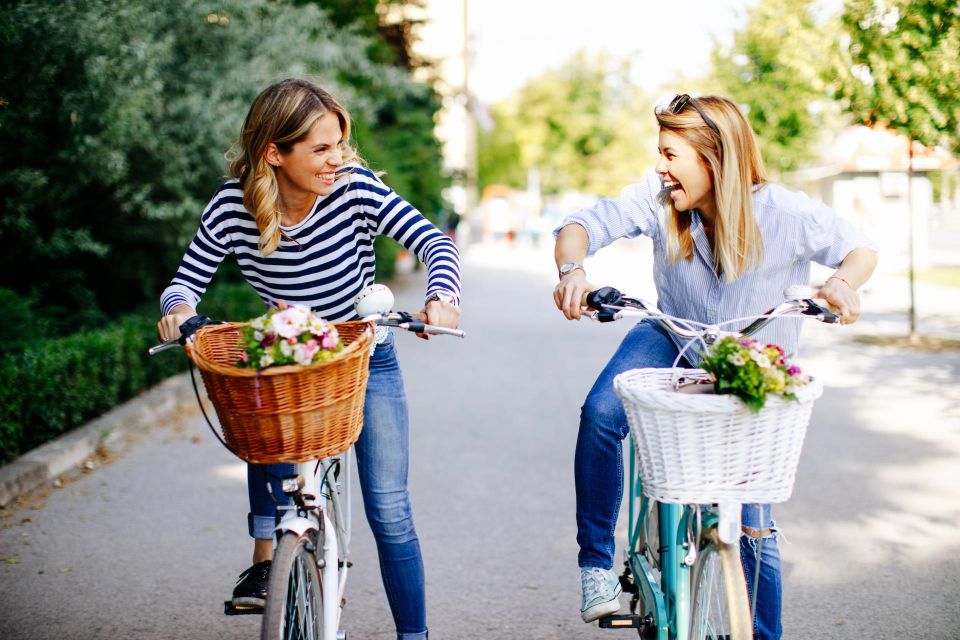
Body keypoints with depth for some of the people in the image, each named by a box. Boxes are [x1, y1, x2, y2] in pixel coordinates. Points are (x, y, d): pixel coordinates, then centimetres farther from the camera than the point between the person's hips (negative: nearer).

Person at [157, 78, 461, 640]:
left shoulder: (355, 188, -22)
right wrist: (179, 308, -34)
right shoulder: (233, 208, -18)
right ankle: (264, 558, -8)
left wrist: (442, 298, -47)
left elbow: (434, 242, -26)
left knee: (389, 512, -7)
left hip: (367, 361, -2)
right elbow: (188, 280, -10)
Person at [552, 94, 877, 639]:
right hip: (672, 339, 1)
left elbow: (862, 250, -11)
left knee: (753, 526, -1)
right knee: (601, 414, -30)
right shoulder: (658, 197, -20)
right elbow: (584, 225, -23)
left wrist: (844, 282, -35)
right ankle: (597, 563, -13)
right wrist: (573, 270, -46)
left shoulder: (786, 214, -23)